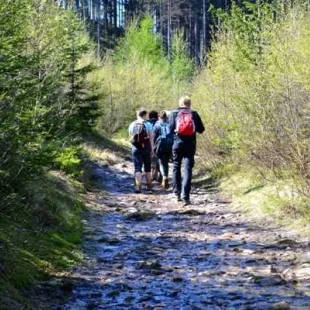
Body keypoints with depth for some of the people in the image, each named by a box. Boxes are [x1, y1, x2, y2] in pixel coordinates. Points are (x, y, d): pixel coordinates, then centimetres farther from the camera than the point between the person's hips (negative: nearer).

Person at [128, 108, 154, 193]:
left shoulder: (132, 125, 3)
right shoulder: (147, 125, -6)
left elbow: (130, 137, 7)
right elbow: (151, 138, -8)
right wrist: (152, 149, -3)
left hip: (136, 148, 1)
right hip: (146, 147, -1)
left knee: (137, 168, -2)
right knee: (147, 167, 14)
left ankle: (138, 186, -17)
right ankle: (149, 185, 25)